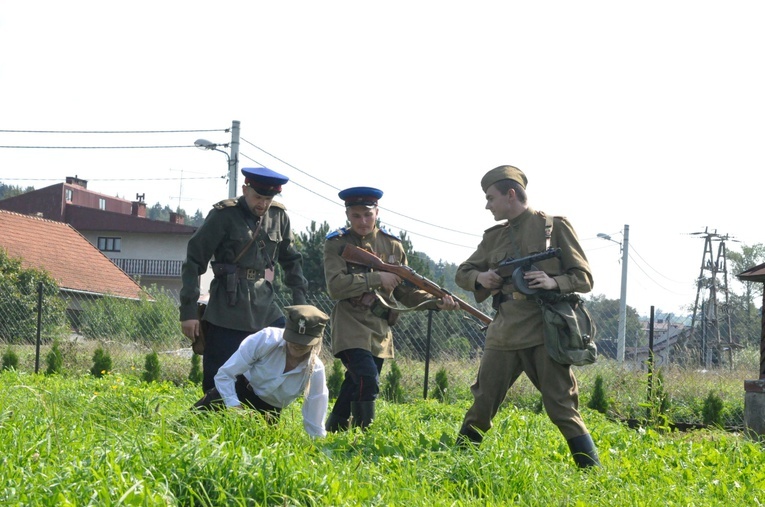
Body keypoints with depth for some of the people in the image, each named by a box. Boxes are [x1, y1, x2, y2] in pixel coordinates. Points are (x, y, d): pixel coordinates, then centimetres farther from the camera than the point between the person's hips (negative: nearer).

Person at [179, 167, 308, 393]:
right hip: (227, 313, -5)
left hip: (265, 308, 5)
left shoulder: (279, 216, 8)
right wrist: (188, 311, -9)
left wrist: (300, 304, 10)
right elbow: (194, 261, -5)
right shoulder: (223, 215, -6)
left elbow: (292, 261, 19)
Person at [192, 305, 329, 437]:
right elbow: (224, 375, -21)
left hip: (267, 412, 2)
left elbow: (314, 427, -16)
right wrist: (235, 407, -30)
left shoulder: (315, 371, -24)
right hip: (236, 393, -2)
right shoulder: (266, 339, -28)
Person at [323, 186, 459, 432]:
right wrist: (377, 278, -20)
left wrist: (436, 302, -6)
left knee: (354, 389, 11)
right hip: (351, 327, -5)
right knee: (367, 381, -23)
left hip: (380, 331, 5)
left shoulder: (392, 245, 10)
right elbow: (335, 286, -16)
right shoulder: (337, 244, -2)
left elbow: (406, 292, 11)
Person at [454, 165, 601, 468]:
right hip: (504, 334, 4)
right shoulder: (493, 237, 16)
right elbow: (462, 273, 24)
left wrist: (554, 283, -17)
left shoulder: (555, 227, 3)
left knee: (562, 408, -6)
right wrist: (479, 278, 1)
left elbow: (584, 279, 3)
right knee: (481, 405, 5)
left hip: (546, 332, -4)